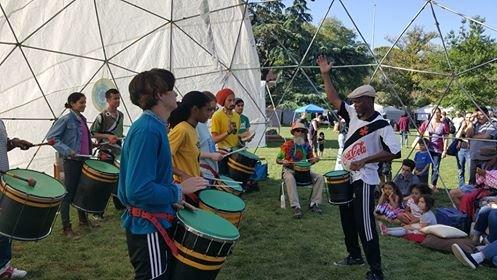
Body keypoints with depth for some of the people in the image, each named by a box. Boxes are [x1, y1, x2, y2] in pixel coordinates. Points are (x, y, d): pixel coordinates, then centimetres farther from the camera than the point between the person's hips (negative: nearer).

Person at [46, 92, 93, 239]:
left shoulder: (82, 119, 11)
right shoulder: (66, 119, -12)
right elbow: (51, 137, -15)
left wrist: (92, 146, 10)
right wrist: (67, 151, -21)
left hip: (84, 160, 8)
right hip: (72, 161, -8)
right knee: (69, 194, 1)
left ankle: (83, 220, 33)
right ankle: (66, 227, 9)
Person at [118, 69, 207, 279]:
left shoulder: (154, 126, 8)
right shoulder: (147, 130, -24)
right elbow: (138, 189, -31)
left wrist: (172, 199, 9)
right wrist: (179, 190, -20)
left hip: (153, 221, 10)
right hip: (148, 227, -10)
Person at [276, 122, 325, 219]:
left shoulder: (307, 146, 7)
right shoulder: (287, 145, -4)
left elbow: (309, 161, 18)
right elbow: (278, 160, 3)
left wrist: (314, 160, -6)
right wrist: (283, 161, -20)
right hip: (289, 170, -4)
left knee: (320, 178, -16)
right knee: (290, 179, -39)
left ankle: (314, 203, -11)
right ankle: (296, 207, -40)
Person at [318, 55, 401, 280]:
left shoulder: (381, 125, -16)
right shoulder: (353, 115, 5)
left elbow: (395, 152, -20)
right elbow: (334, 100, 7)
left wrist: (365, 160, -23)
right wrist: (325, 75, 2)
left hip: (364, 179, -8)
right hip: (346, 177, 8)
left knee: (364, 224, -9)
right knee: (347, 219, 19)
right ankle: (354, 255, 37)